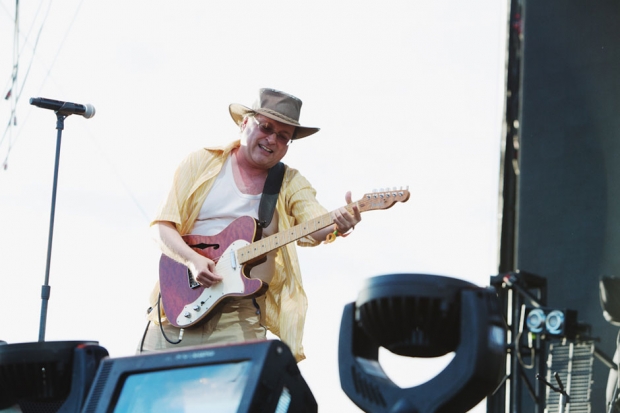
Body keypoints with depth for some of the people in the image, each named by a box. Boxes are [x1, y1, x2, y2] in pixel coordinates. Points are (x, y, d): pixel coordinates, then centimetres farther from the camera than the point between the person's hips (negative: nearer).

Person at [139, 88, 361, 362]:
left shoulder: (290, 185, 6)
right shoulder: (201, 163, 5)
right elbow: (162, 225, 2)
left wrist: (337, 223, -36)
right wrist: (192, 259, -17)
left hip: (240, 316, 0)